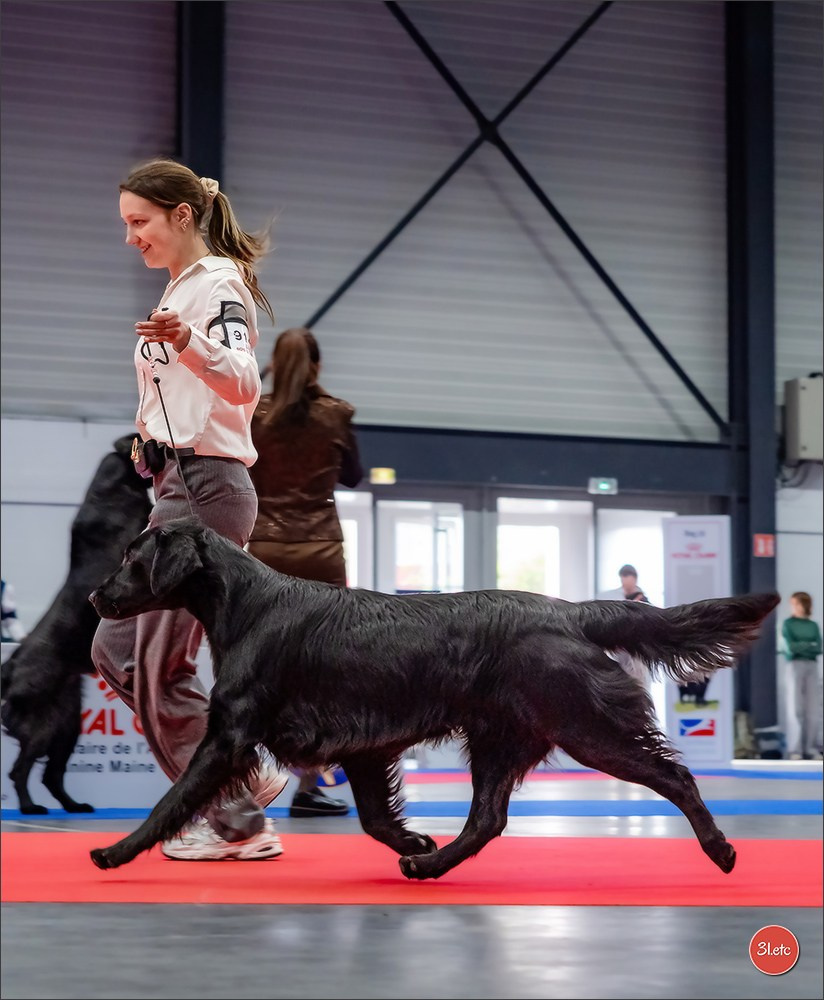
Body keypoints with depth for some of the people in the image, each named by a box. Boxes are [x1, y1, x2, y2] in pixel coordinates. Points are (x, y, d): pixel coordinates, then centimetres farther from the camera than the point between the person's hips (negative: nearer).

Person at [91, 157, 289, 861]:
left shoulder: (218, 283, -10)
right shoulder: (183, 288, 19)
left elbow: (243, 381, -29)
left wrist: (187, 342, -46)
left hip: (206, 487, -10)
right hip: (178, 486, 10)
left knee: (159, 664, -7)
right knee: (117, 651, 10)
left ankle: (239, 826, 3)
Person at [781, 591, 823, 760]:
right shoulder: (787, 623, 5)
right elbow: (790, 647, -6)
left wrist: (800, 646, -9)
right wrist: (809, 645, -2)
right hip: (795, 666, -3)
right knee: (798, 709, -5)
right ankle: (796, 750, -3)